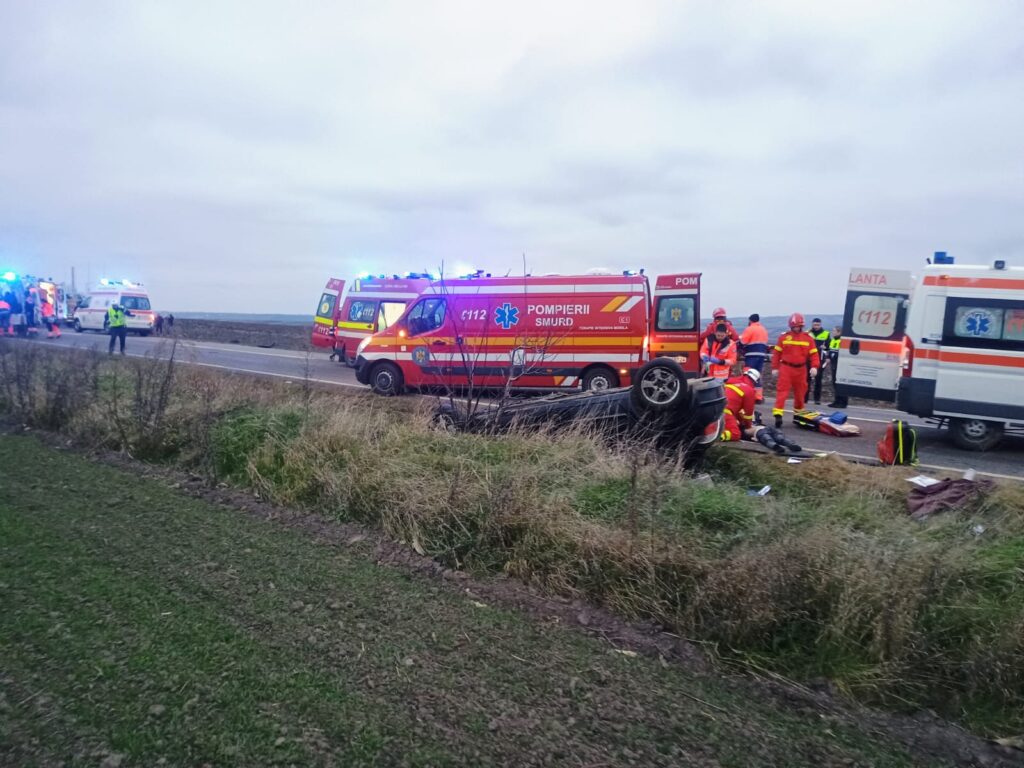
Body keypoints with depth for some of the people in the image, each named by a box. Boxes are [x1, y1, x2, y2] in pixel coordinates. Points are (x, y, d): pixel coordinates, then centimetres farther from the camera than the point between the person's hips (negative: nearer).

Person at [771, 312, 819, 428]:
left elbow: (814, 353, 1)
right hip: (786, 368, -2)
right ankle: (778, 414, -15)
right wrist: (775, 368, -1)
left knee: (800, 393, 14)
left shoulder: (808, 338, 3)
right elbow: (776, 353, 1)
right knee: (782, 391, -10)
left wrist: (814, 367, -12)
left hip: (801, 369, 2)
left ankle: (799, 414, 32)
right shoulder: (784, 337, 0)